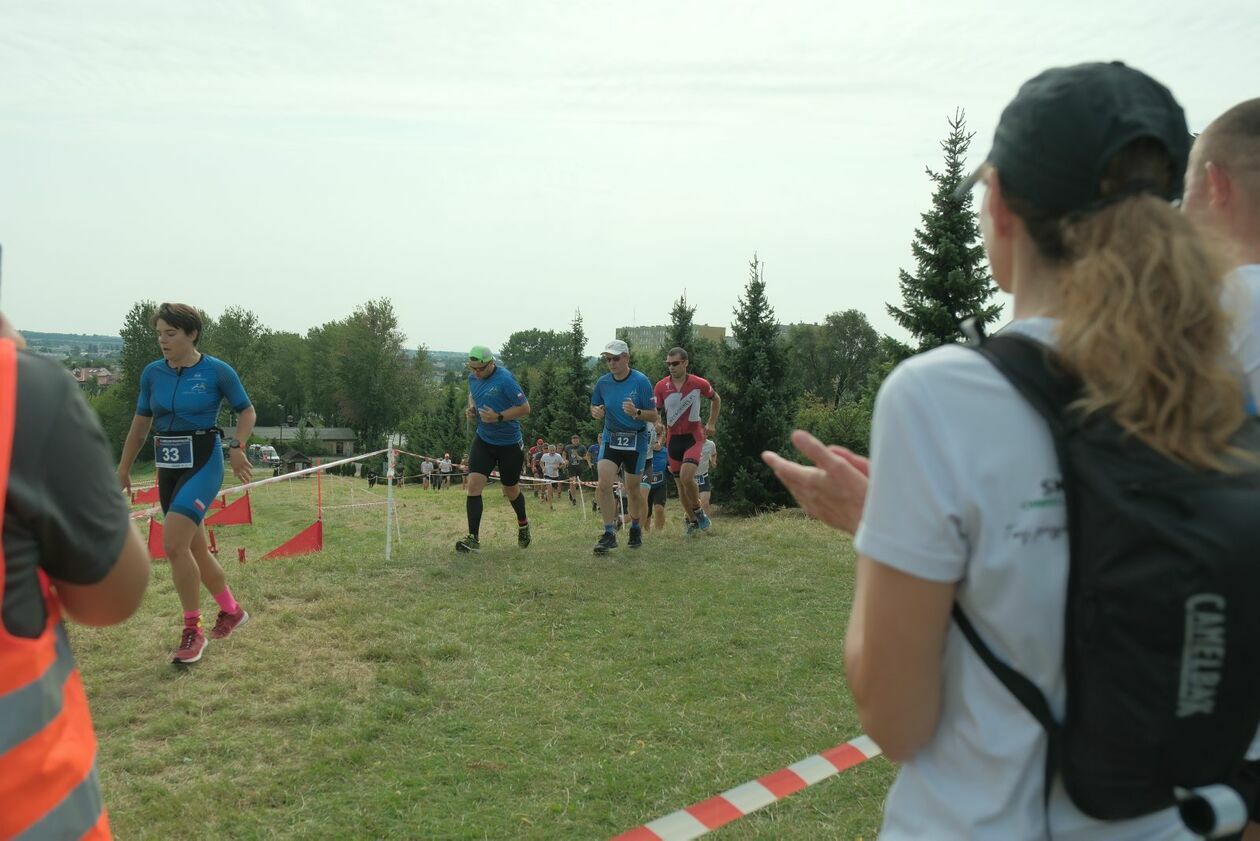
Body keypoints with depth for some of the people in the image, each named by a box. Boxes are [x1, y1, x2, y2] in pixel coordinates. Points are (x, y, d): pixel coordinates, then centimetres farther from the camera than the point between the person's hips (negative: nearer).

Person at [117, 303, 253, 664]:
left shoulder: (217, 371, -8)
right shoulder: (152, 373, 5)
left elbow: (247, 411, 2)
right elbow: (140, 423, 15)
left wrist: (236, 446, -14)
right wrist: (123, 468, 17)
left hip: (203, 463, -6)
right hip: (167, 467, 6)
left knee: (173, 544, -17)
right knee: (194, 548, 13)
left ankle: (193, 631, -2)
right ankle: (232, 611, 34)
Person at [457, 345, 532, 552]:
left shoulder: (505, 380, -20)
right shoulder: (473, 377, 0)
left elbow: (525, 408, -16)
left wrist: (499, 417, -25)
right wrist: (471, 408, 1)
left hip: (509, 444, -5)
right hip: (483, 440, 5)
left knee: (511, 490, 12)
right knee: (474, 484, -11)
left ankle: (523, 524, 42)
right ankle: (473, 539, -7)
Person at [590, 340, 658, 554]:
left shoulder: (641, 381, -12)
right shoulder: (602, 382, -1)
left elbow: (653, 416, -10)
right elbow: (594, 408, 14)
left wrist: (636, 413, -30)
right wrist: (596, 412, -10)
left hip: (636, 440, -2)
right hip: (610, 438, 3)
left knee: (632, 489, 8)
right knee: (604, 484, -14)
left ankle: (636, 529, 32)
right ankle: (609, 534, -5)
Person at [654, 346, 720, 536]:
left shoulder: (699, 383, -6)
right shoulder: (661, 386, -3)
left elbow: (716, 399, 13)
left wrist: (711, 424, 10)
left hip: (694, 436, -3)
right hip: (673, 438, 3)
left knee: (686, 477, -22)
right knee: (680, 484, 7)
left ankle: (698, 511, 3)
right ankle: (692, 521, 24)